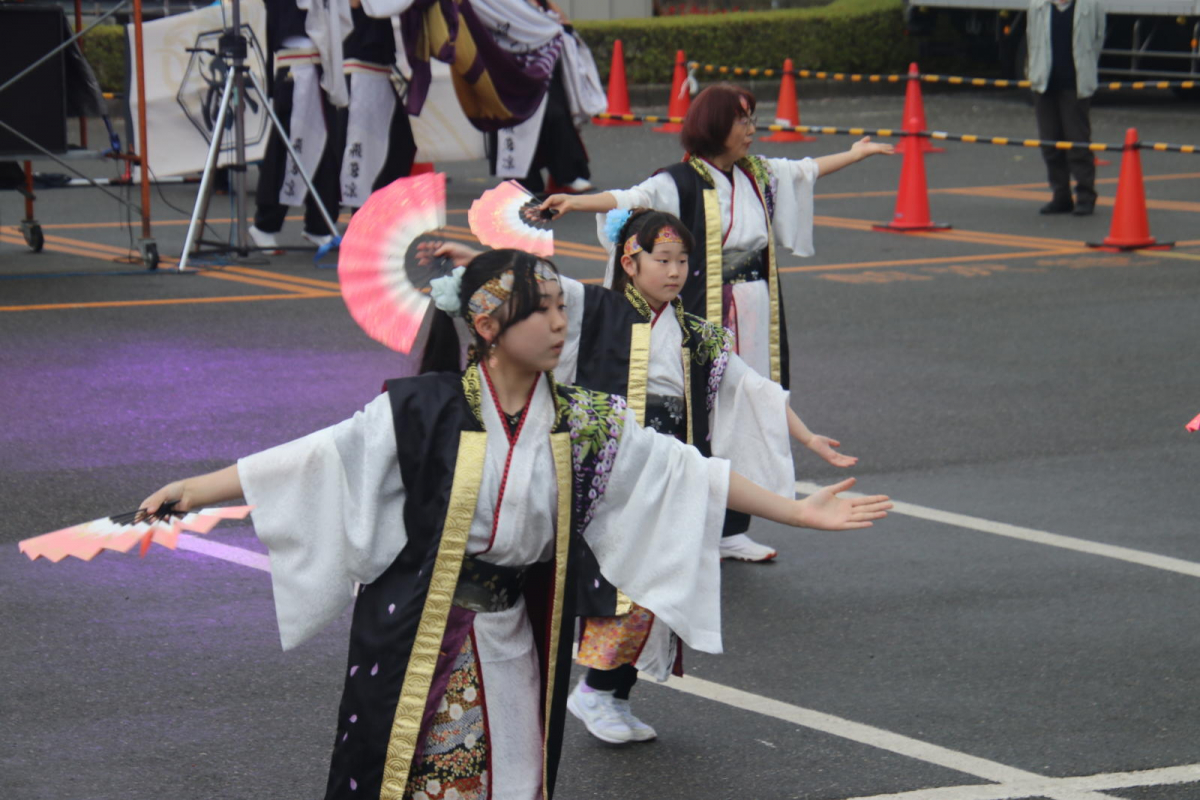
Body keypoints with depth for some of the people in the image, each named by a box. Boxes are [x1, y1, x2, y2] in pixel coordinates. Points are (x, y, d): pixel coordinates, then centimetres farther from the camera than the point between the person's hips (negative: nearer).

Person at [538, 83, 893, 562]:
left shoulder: (759, 174, 11)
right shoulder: (683, 182, -10)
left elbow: (804, 171, 30)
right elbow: (632, 199, -25)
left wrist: (855, 155, 45)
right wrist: (575, 202, -42)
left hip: (754, 320, 7)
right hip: (704, 319, -7)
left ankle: (732, 531, 16)